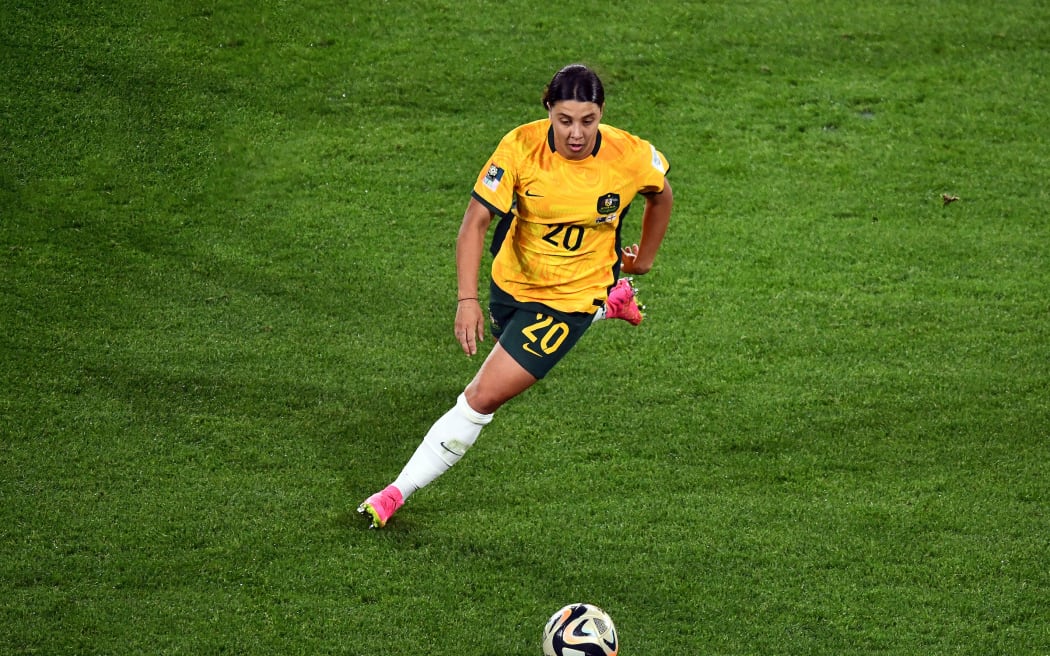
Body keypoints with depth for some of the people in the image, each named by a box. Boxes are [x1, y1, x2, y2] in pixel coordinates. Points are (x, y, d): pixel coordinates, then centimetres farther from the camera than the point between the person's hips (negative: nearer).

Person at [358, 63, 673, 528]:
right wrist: (467, 298, -35)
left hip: (570, 297, -3)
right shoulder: (521, 147, -24)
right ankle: (609, 303, 55)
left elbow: (661, 194, 3)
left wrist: (644, 259, 13)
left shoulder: (631, 156, -22)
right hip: (512, 280, 3)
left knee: (483, 398, -11)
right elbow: (476, 220, -24)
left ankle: (399, 492, 2)